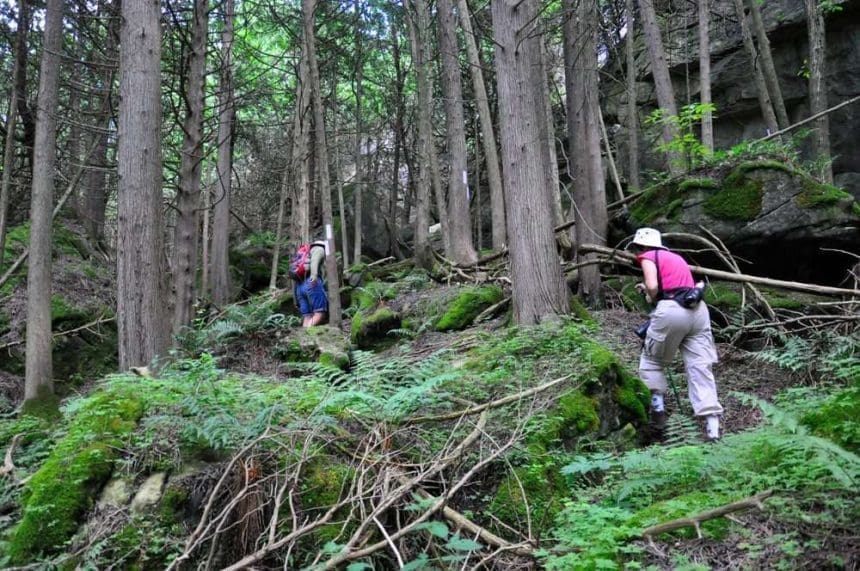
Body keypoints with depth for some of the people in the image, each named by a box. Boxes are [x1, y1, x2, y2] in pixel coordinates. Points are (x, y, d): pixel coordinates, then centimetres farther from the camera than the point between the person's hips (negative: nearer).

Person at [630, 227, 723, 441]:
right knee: (700, 367, 2)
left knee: (652, 360, 16)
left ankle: (657, 407, 12)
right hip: (698, 309, 6)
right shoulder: (675, 257, 29)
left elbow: (652, 286, -9)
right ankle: (712, 424, -7)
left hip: (672, 311, -6)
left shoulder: (648, 257, 7)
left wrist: (651, 297, 11)